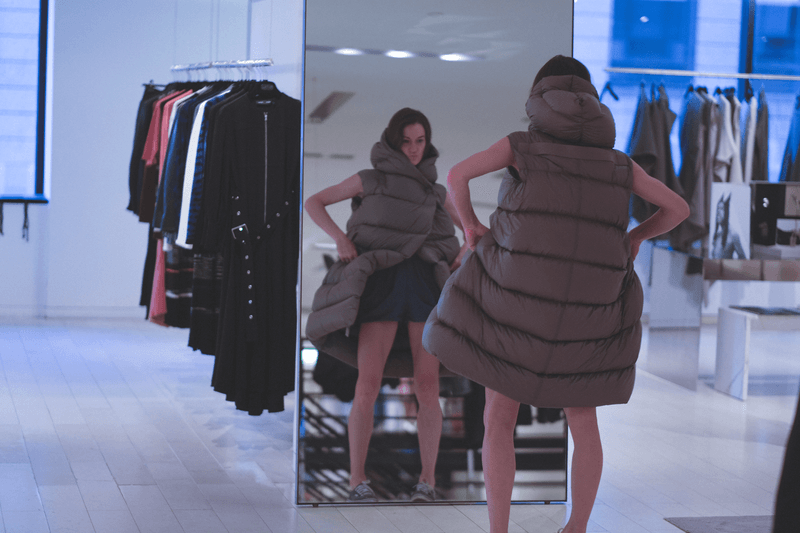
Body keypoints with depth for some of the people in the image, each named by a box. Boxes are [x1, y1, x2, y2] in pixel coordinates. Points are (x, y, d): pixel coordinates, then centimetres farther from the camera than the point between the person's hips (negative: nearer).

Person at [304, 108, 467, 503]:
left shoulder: (436, 192, 22)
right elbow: (313, 203, 15)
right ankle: (357, 480, -2)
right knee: (368, 385, -11)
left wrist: (467, 249, 3)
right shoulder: (370, 180, 16)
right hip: (381, 284, -2)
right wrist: (340, 237, -2)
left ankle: (428, 480, 3)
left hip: (427, 285, 2)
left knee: (427, 386, -6)